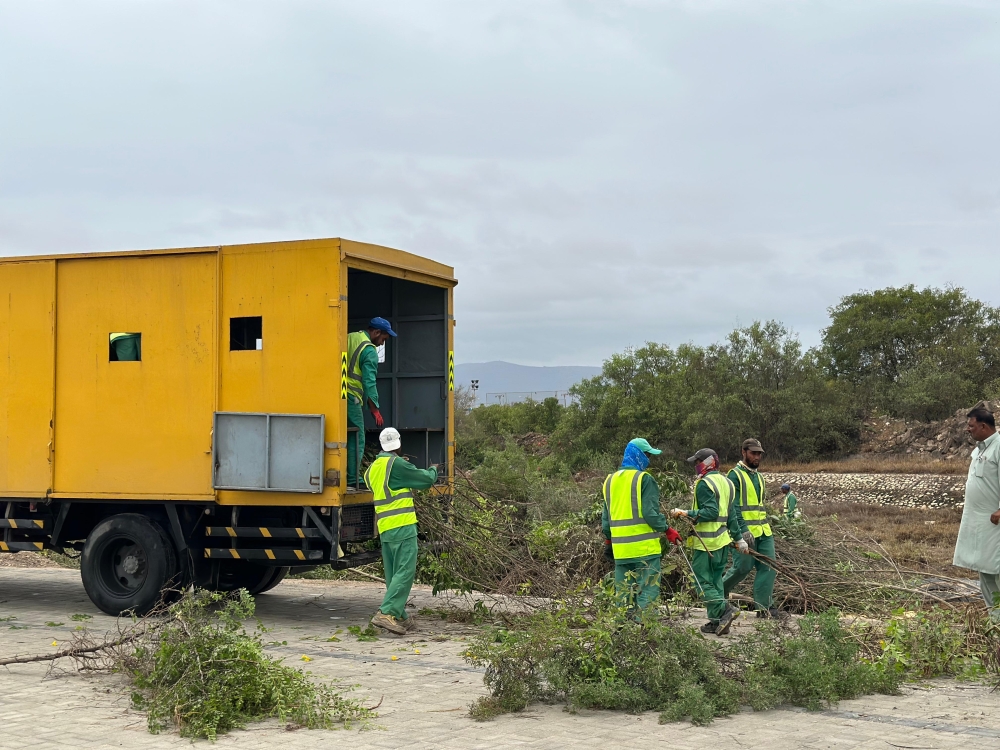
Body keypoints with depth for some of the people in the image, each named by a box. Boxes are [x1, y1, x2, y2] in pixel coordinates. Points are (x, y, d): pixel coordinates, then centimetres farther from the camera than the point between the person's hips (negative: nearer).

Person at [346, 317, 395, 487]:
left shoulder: (348, 338, 15)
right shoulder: (369, 351, -8)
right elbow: (369, 382, -12)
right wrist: (375, 410, -9)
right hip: (351, 398, -7)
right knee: (357, 440, 1)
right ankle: (352, 479, 0)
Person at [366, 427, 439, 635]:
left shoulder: (373, 468, 14)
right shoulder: (397, 464, -11)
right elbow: (426, 479, -4)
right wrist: (433, 471, 18)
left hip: (384, 528, 8)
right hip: (402, 525, -8)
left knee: (393, 574, 12)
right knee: (405, 572, -10)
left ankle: (400, 618, 16)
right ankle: (386, 613, -20)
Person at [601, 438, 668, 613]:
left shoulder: (610, 480, 12)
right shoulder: (644, 479, -10)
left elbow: (606, 516, 17)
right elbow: (650, 512, -16)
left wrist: (608, 539, 25)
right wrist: (666, 529, -2)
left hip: (620, 549, 6)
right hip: (645, 547, -6)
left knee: (623, 594, 12)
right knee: (648, 592, -4)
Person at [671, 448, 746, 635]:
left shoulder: (704, 483, -13)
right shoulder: (726, 482, 15)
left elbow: (711, 512, -23)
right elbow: (731, 514, 18)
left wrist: (686, 514, -21)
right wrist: (738, 538, 21)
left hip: (705, 542, -9)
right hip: (722, 540, 9)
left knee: (703, 581, -4)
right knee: (715, 580, 13)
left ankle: (725, 609, -17)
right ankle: (717, 622, 13)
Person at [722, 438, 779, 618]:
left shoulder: (758, 476, 17)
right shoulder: (736, 475, -8)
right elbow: (733, 506, -15)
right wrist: (743, 530, -22)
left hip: (764, 531, 7)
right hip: (746, 532, -7)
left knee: (769, 567, 0)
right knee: (742, 568, -1)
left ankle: (763, 607, 4)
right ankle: (720, 592, 23)